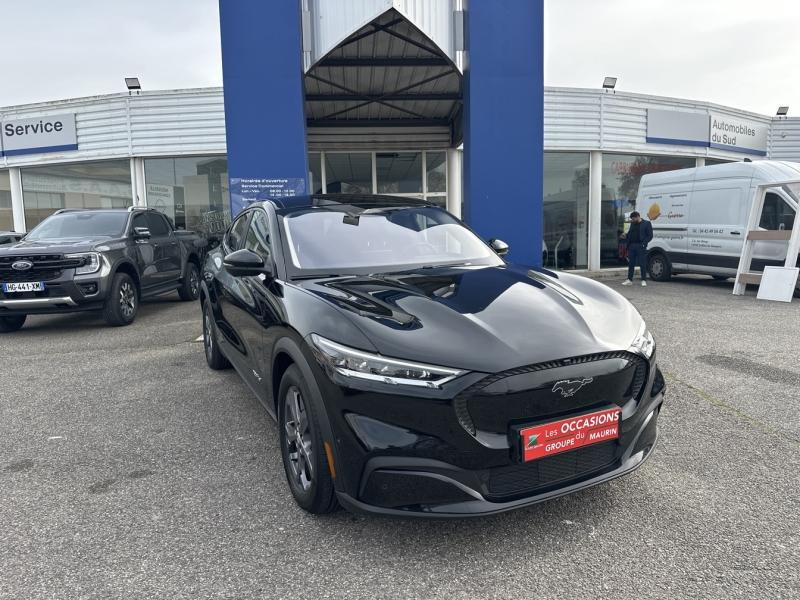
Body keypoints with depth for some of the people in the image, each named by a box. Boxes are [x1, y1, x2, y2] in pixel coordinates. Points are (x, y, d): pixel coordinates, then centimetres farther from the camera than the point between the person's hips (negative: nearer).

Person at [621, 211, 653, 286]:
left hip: (640, 246, -5)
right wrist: (627, 243, 7)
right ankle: (629, 280, 13)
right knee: (631, 263, 7)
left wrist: (644, 243, -15)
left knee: (642, 264, -2)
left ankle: (644, 280, 4)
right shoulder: (632, 224, 17)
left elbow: (650, 235, -3)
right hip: (632, 246, 5)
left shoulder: (646, 224, 0)